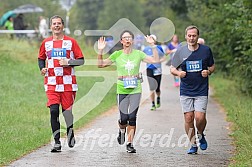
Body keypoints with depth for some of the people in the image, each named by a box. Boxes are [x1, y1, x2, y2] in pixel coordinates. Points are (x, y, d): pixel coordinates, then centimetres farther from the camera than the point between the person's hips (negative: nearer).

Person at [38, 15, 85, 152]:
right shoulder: (46, 43, 9)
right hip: (51, 83, 1)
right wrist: (42, 68, 3)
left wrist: (68, 62, -13)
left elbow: (81, 60, 4)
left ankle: (70, 132, 33)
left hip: (68, 82, -1)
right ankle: (57, 142, -7)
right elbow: (41, 58, 23)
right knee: (53, 110, -10)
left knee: (67, 109, 2)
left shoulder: (71, 42, 3)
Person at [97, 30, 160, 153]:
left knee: (132, 117, -4)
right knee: (124, 118, -4)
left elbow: (155, 60, 0)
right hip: (122, 90, -1)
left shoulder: (138, 54, 4)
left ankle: (130, 143, 5)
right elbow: (101, 64, 1)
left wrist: (153, 46, -6)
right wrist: (100, 51, -12)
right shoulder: (117, 55, 2)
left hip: (135, 89, 1)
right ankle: (122, 130, 32)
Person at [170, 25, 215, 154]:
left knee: (200, 117, -12)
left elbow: (212, 66, 14)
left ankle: (200, 135, 19)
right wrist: (178, 73, -13)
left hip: (202, 90, -1)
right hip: (186, 91, 1)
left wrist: (208, 72, -8)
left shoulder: (206, 50, 1)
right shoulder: (180, 51, 1)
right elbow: (172, 68, 8)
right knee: (188, 118, -2)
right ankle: (193, 144, 12)